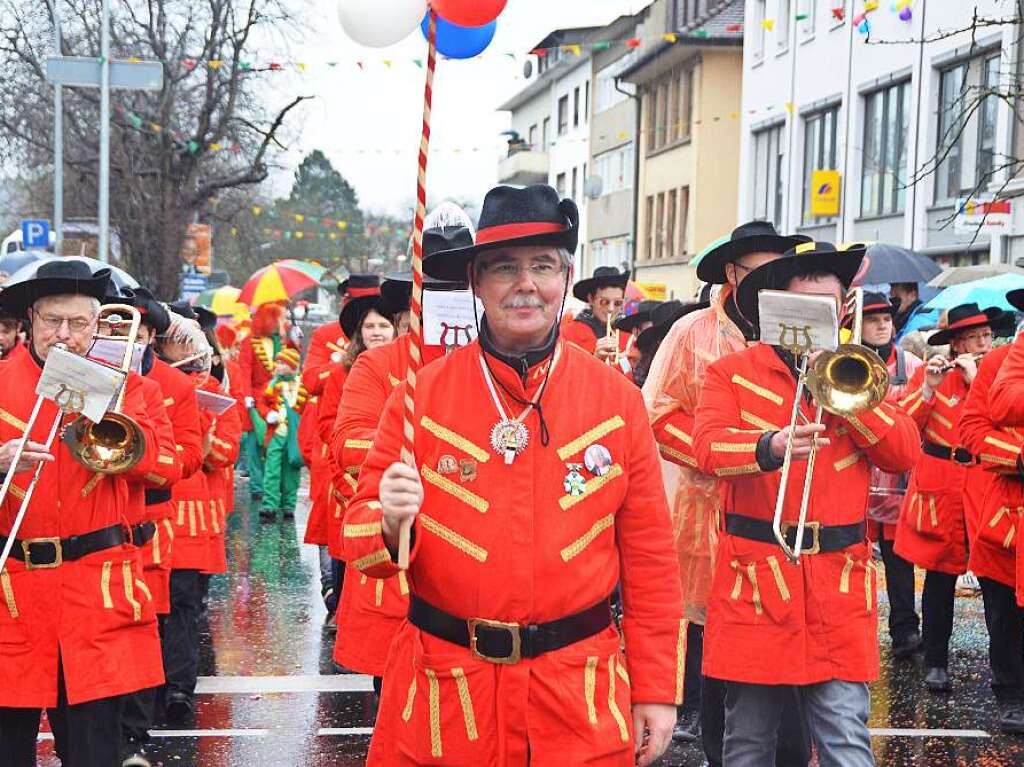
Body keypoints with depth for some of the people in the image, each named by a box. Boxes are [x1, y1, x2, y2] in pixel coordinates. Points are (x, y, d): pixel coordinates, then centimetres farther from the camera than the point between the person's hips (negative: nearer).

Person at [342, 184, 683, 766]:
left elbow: (650, 556, 2)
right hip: (444, 698, 0)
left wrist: (657, 690, 2)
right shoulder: (421, 394, -3)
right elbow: (363, 536, 1)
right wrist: (389, 521, -22)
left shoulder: (618, 399, -1)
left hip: (579, 700, 0)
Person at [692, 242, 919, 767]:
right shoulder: (732, 373, 4)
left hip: (838, 585, 1)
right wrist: (771, 446, -32)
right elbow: (707, 447, -13)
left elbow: (904, 454, 1)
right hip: (755, 581, -1)